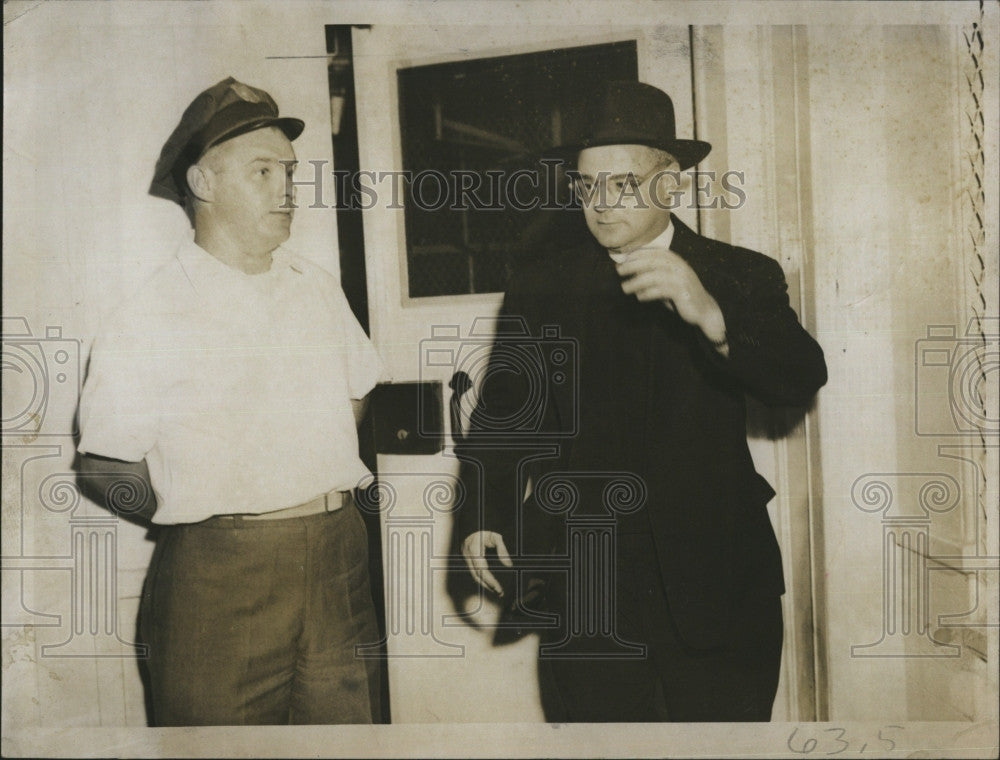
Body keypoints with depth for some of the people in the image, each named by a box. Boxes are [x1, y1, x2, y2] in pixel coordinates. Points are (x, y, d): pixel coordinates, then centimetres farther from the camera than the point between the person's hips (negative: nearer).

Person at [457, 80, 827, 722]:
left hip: (718, 591, 0)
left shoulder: (743, 278, 2)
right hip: (584, 598, 1)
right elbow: (502, 414, 9)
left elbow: (803, 380, -13)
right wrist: (483, 515, -5)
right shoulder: (540, 288, 7)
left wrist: (711, 317, -30)